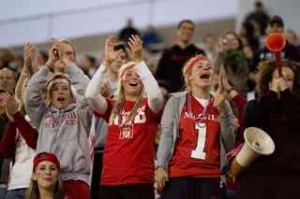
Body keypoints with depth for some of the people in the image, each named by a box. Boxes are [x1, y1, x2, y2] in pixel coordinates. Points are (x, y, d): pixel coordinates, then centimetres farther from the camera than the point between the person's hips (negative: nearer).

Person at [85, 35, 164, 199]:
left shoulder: (149, 106, 5)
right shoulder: (112, 107, 11)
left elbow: (155, 94, -18)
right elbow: (90, 94, -6)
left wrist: (139, 60, -18)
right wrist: (106, 62, -10)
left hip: (140, 181, -2)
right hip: (110, 180, 3)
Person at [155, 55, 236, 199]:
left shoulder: (221, 104, 13)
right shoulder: (176, 101, 7)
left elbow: (230, 144, 8)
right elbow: (166, 135, -1)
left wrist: (222, 112, -2)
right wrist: (160, 166, -13)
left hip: (211, 175, 2)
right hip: (179, 172, -2)